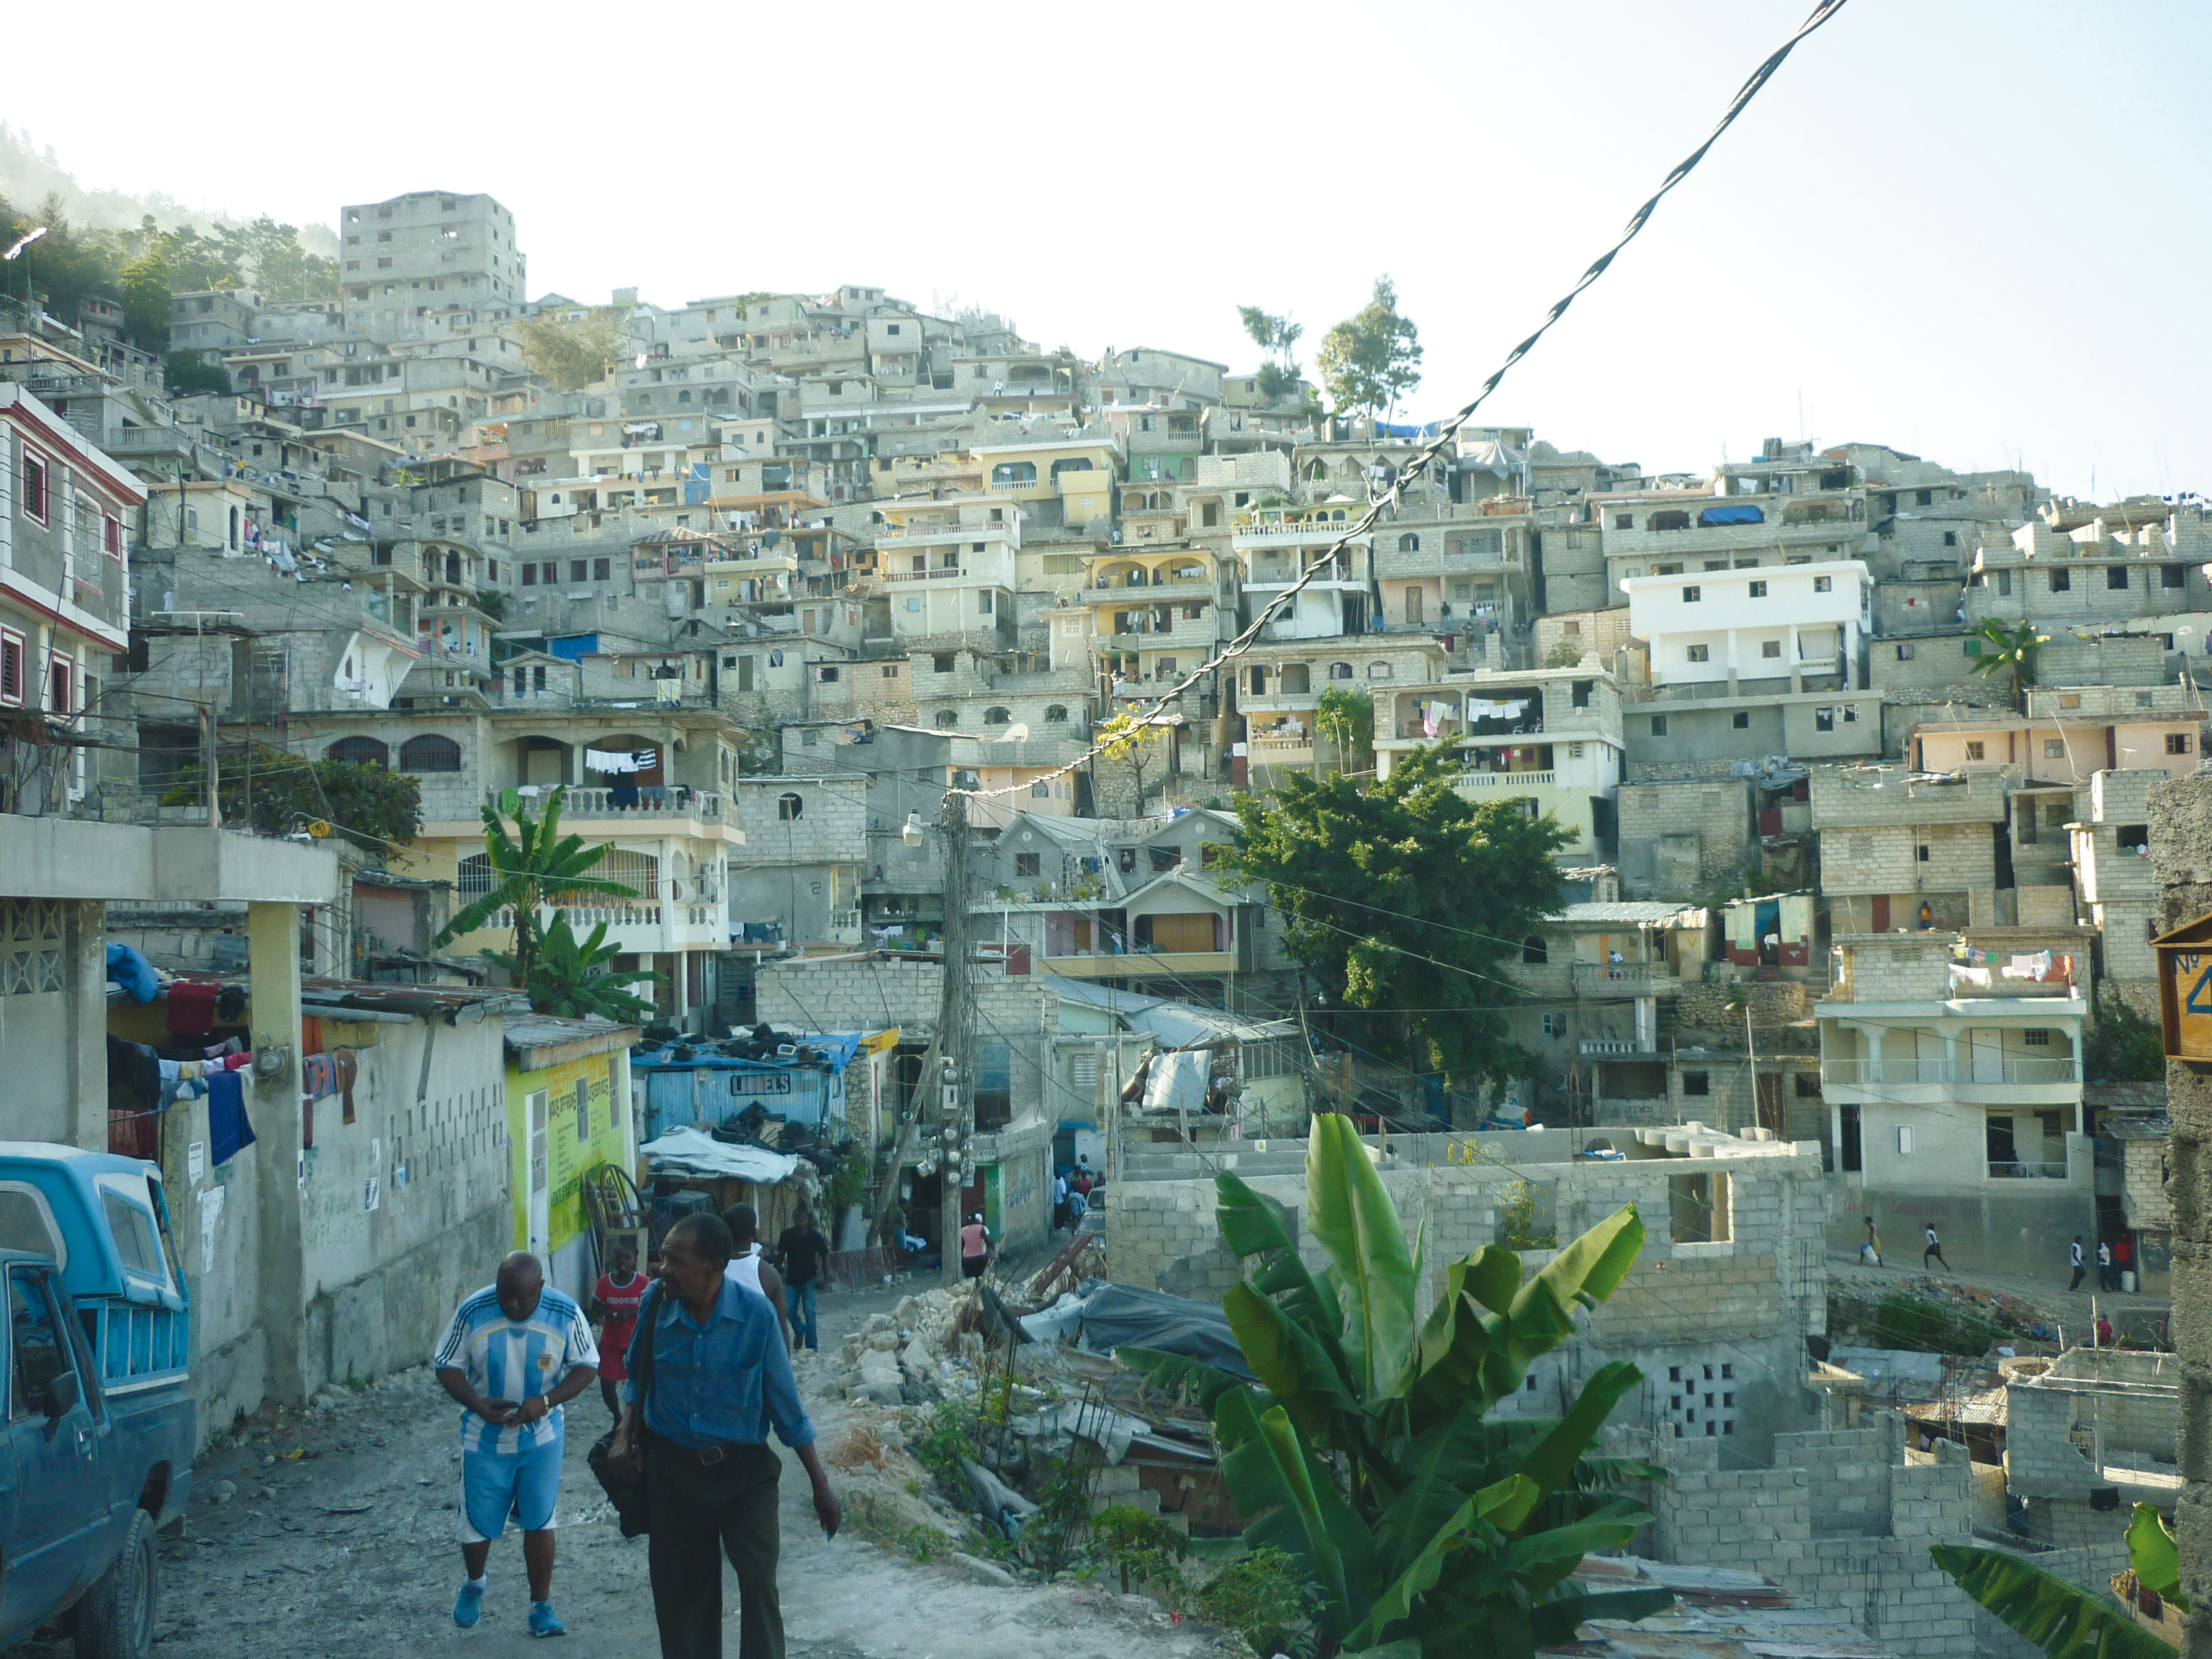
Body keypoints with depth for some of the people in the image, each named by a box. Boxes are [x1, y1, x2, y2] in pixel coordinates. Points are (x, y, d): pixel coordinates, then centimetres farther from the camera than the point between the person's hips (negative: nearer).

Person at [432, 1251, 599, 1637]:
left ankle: (542, 1607, 18)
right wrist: (478, 1405, -24)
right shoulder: (472, 1312, -16)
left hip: (542, 1437, 0)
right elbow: (446, 1365, -7)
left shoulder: (565, 1315, -15)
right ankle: (473, 1584, 40)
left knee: (539, 1522, 5)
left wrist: (546, 1401, -23)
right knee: (477, 1523, 9)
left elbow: (586, 1366, -7)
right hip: (485, 1438, 0)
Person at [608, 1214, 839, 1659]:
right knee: (681, 1597, 10)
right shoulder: (657, 1305, -10)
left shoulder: (755, 1314, -16)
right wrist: (625, 1436, -5)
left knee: (759, 1584, -18)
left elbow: (786, 1405, -6)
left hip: (745, 1471, -3)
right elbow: (636, 1375, 11)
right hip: (674, 1471, 3)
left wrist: (821, 1485, -3)